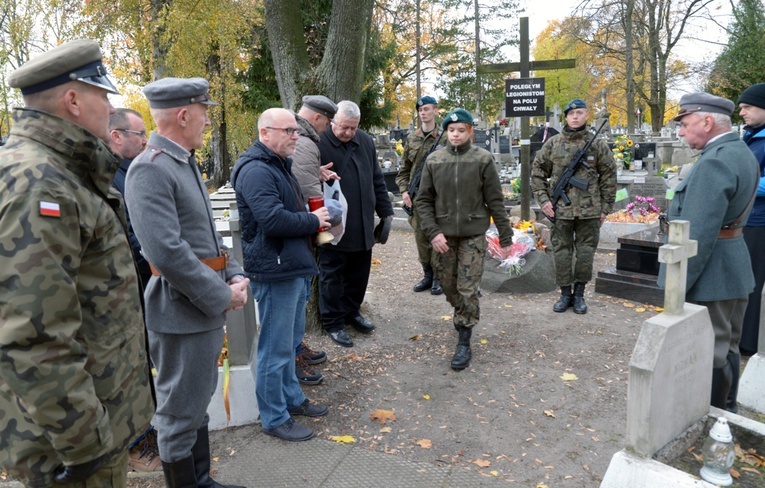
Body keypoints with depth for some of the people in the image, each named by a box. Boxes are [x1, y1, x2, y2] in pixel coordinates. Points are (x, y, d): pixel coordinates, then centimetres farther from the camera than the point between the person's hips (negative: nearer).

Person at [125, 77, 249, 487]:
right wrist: (222, 296, -18)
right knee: (181, 412, 6)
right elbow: (167, 251, -26)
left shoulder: (185, 162, 12)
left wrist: (235, 276, 4)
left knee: (197, 403, 22)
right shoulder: (150, 169, -18)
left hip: (208, 306, 10)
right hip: (182, 313, -10)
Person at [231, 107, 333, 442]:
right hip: (274, 270, -11)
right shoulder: (256, 170, -18)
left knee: (290, 340, 21)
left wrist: (313, 219, 7)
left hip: (294, 267, 11)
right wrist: (314, 220, -13)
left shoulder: (279, 165, 17)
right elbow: (273, 219, -28)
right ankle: (274, 418, 15)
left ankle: (292, 398, 37)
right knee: (276, 348, 1)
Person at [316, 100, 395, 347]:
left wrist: (385, 211, 14)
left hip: (363, 226, 6)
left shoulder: (365, 141, 7)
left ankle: (352, 311, 36)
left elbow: (377, 180, 14)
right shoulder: (319, 144, -13)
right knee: (332, 276, 7)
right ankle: (333, 322, 21)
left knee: (359, 274, 17)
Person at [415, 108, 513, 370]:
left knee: (468, 289, -3)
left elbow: (495, 200, -2)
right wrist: (433, 232, -9)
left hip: (473, 235, -2)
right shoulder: (433, 160, 1)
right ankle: (463, 316, 42)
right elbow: (423, 200, 2)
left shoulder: (482, 159, -4)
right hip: (443, 235, 3)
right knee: (448, 284, 13)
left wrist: (505, 235, -1)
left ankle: (464, 343, 7)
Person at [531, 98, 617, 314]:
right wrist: (543, 200, -2)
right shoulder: (553, 143, 4)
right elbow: (537, 172, 7)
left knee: (585, 253, 6)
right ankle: (565, 293, 20)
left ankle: (579, 293, 20)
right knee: (562, 252, 7)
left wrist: (606, 207, 2)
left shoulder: (598, 144, 3)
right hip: (561, 209, 1)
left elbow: (609, 177, 5)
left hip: (589, 210, 0)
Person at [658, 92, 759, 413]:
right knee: (726, 348, 21)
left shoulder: (714, 162, -22)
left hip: (710, 274, -10)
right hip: (735, 268, 11)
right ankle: (725, 413, 35)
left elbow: (698, 235, -26)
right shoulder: (742, 153, 10)